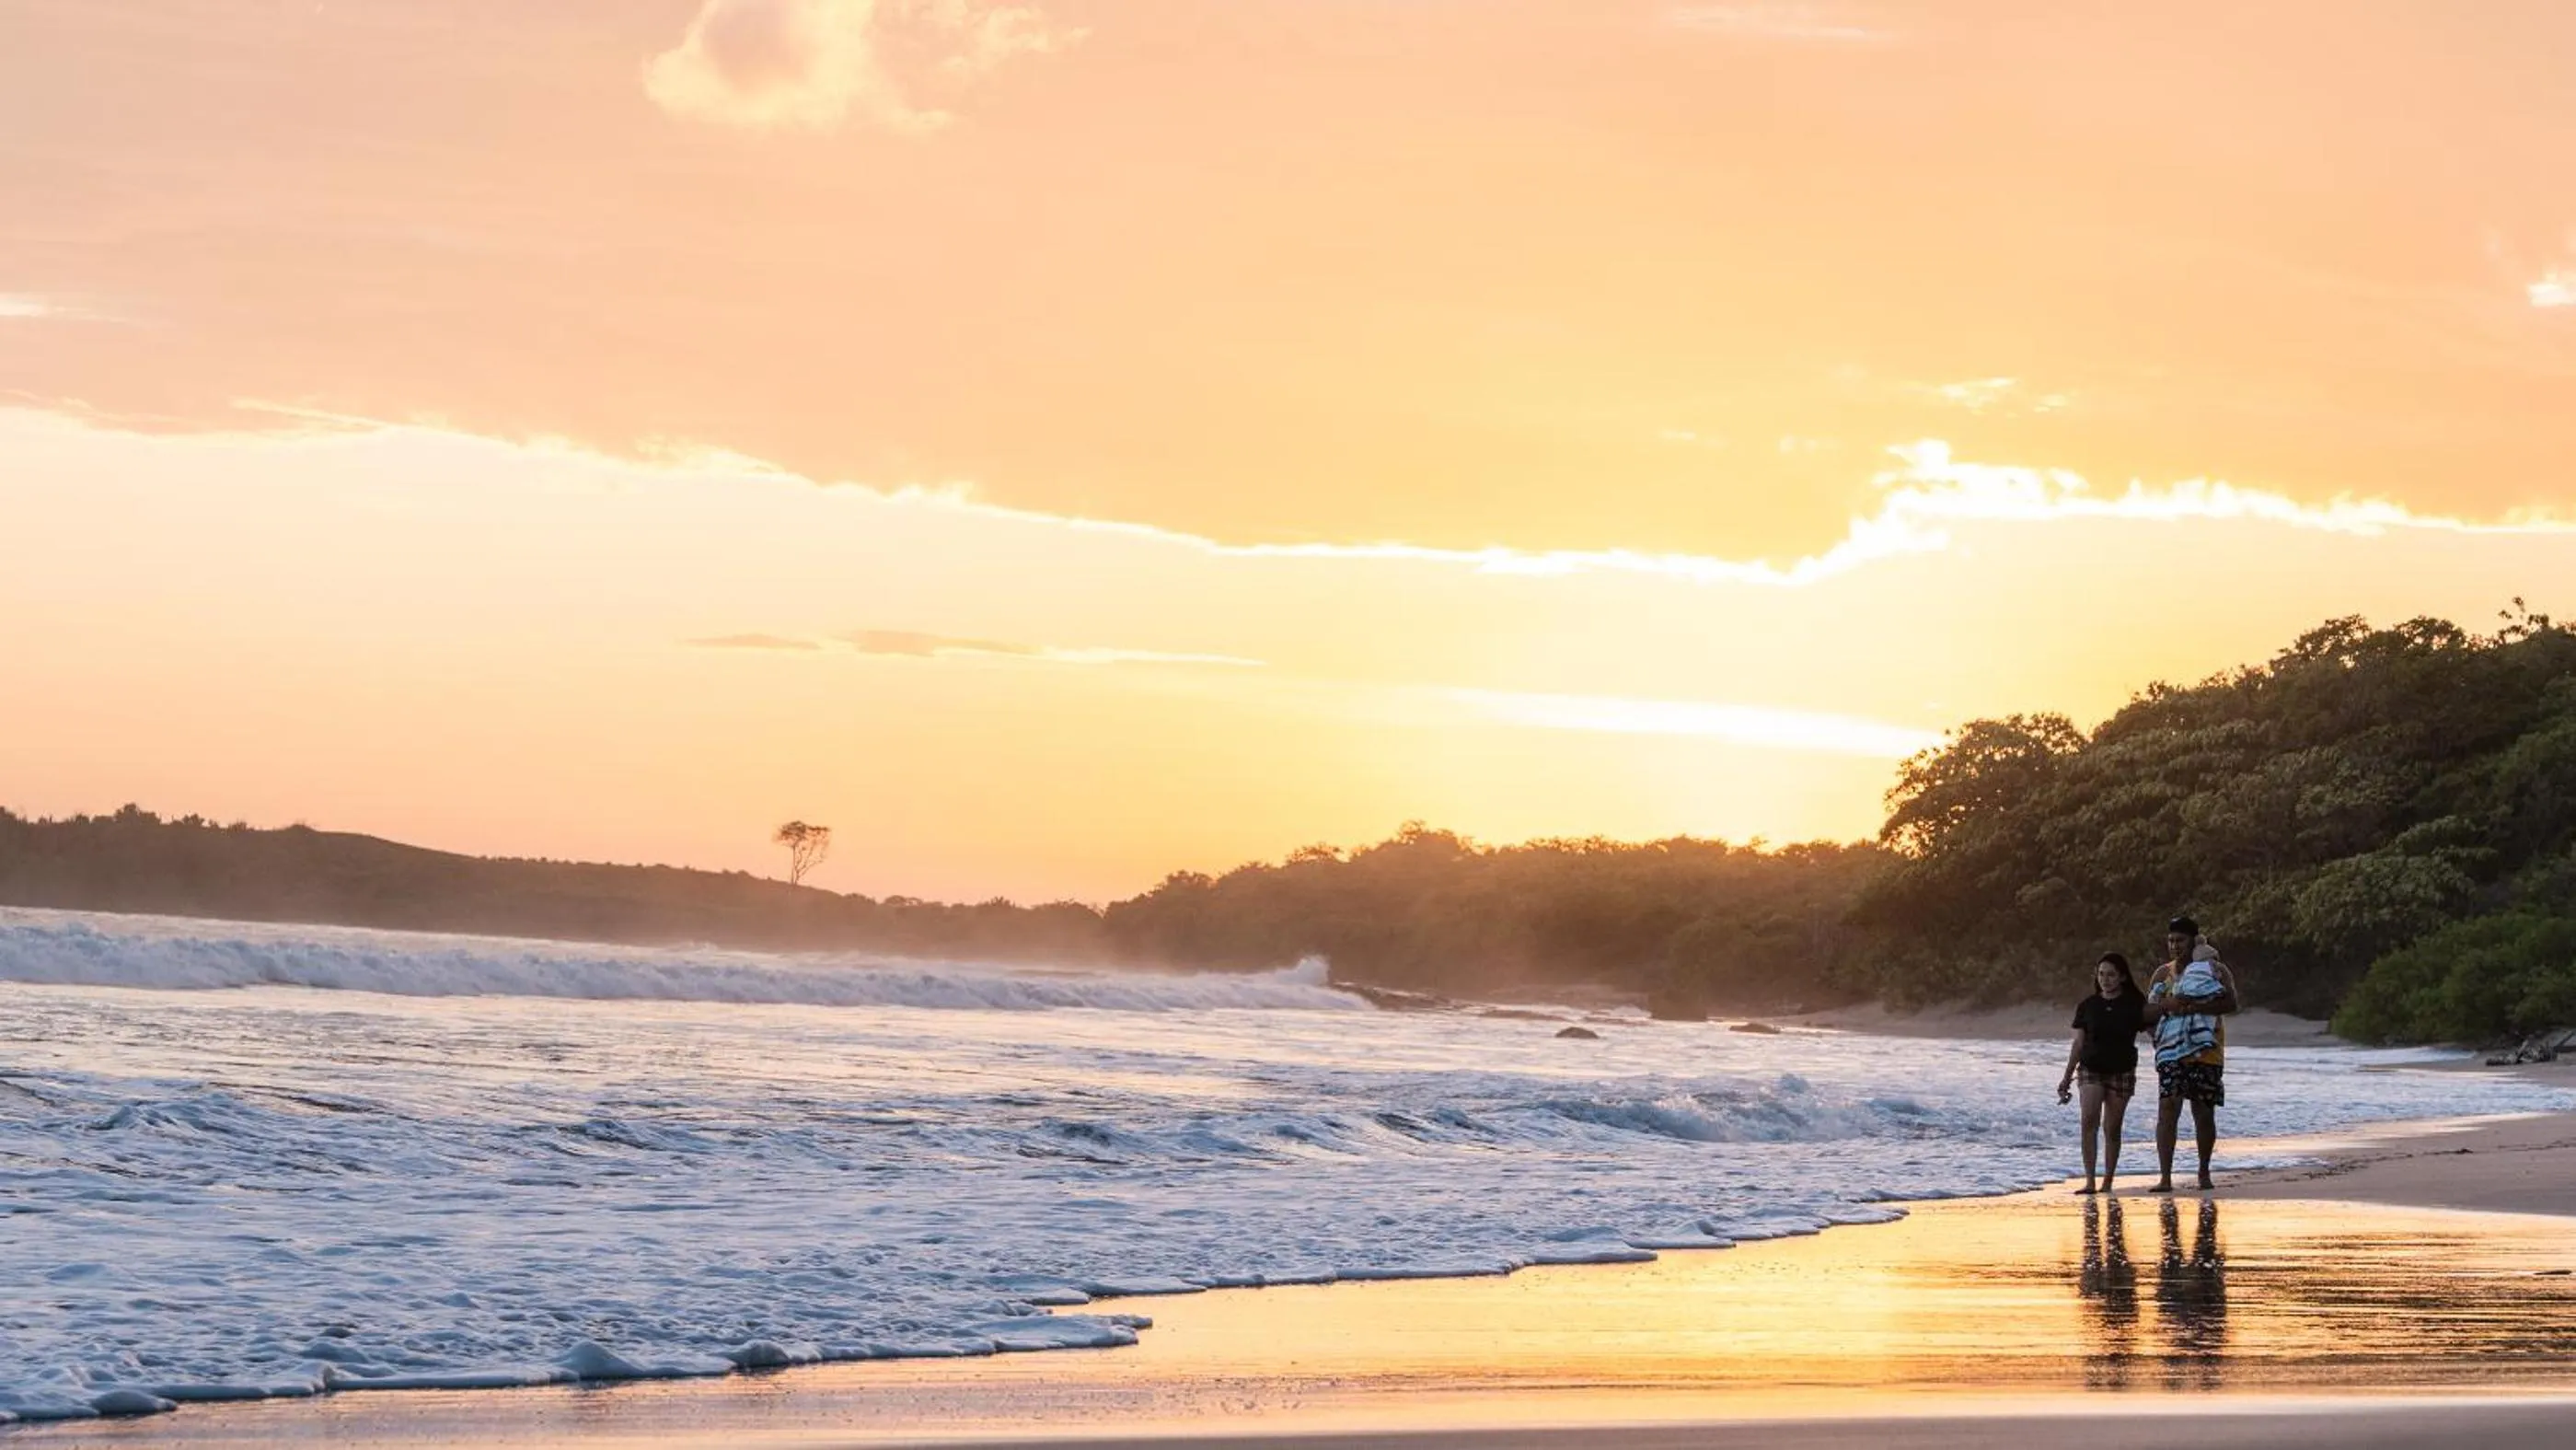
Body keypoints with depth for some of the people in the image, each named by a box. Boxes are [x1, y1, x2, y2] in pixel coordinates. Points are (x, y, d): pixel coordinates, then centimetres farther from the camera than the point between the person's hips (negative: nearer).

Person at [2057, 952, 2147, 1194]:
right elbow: (2078, 1042, 9)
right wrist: (2067, 1077, 7)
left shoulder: (2134, 1006, -1)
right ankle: (2089, 1181, -19)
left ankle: (2108, 1181, 11)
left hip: (2122, 1073, -1)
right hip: (2091, 1069, 1)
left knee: (2112, 1129, 2)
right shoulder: (2088, 1006, 5)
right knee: (2090, 1121, -17)